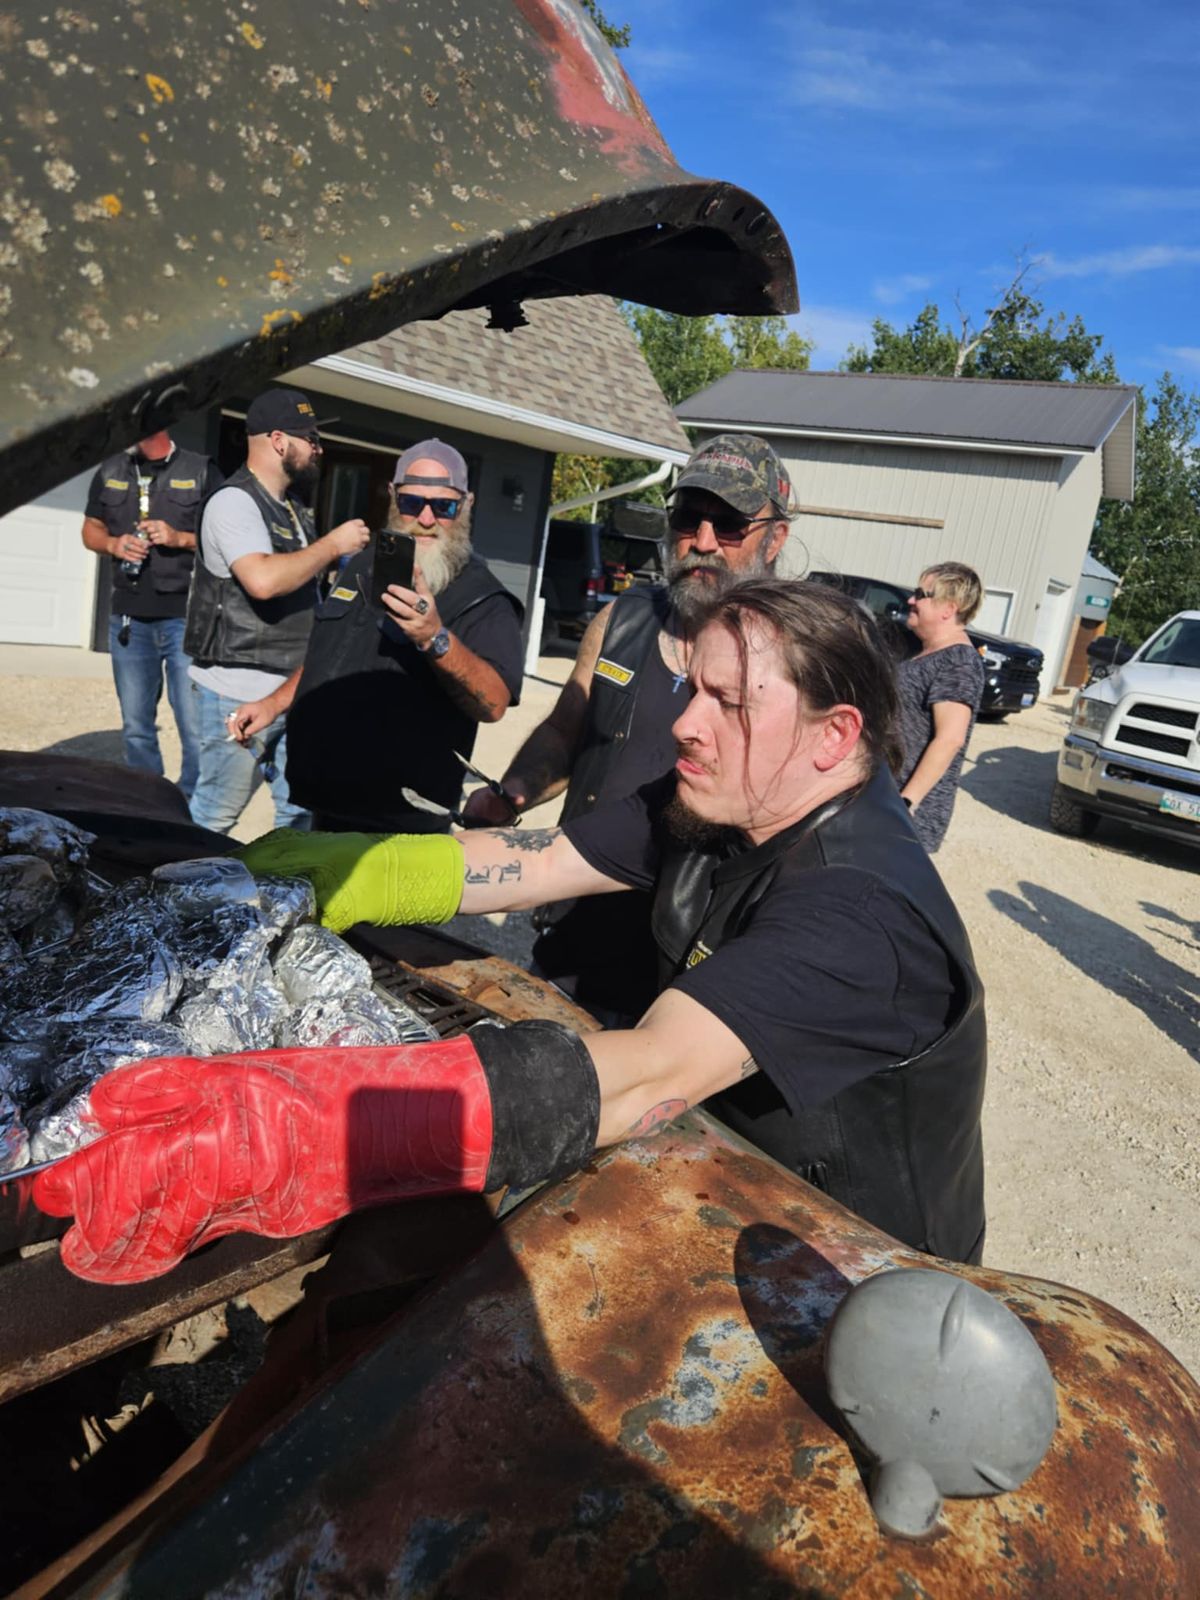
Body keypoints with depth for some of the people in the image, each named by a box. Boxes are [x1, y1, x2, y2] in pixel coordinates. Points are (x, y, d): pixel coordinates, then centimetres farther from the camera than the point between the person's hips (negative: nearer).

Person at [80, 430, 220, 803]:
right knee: (135, 727, 11)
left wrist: (182, 538, -16)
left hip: (186, 617, -4)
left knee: (196, 726, -7)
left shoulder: (202, 471, 0)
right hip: (129, 617, 5)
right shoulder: (110, 471, 13)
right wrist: (114, 544, -2)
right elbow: (91, 529, 20)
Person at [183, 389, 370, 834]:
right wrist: (333, 545, -19)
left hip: (294, 691, 8)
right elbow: (263, 580, -29)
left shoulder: (294, 509, 16)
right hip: (238, 693, -8)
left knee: (302, 812, 11)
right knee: (216, 815, 2)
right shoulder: (233, 502, -12)